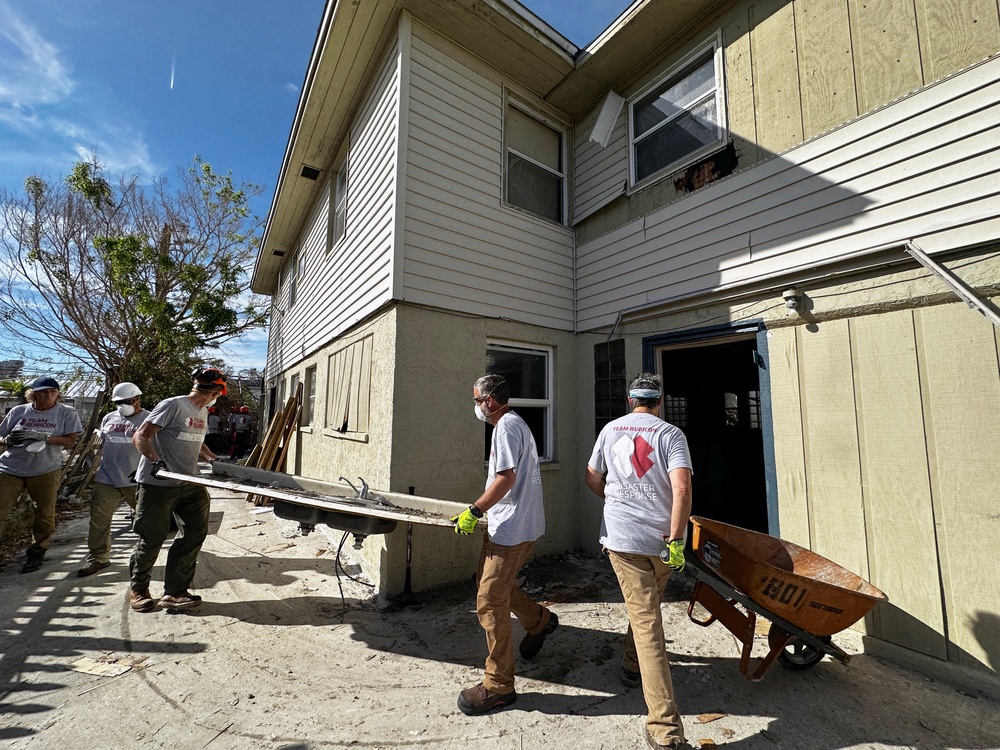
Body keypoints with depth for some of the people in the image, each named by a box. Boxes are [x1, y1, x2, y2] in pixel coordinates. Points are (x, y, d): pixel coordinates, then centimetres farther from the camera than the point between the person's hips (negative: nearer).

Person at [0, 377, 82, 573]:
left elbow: (70, 441, -10)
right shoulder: (18, 411, 5)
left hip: (45, 471, -2)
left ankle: (36, 552, 21)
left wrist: (39, 436, -21)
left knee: (45, 515, 5)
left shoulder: (67, 413, -2)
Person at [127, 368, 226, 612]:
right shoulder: (173, 405, -14)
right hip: (158, 483, -7)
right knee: (152, 538, 6)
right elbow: (139, 437, -16)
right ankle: (137, 589, 31)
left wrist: (213, 459, 15)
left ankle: (175, 592, 13)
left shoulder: (203, 412, 13)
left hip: (189, 483, 7)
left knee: (195, 532, 2)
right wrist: (156, 461, -28)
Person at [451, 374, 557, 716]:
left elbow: (505, 478, -24)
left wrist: (474, 511, -17)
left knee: (490, 602, -2)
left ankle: (498, 686, 13)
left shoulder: (506, 426, -17)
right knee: (490, 582, 22)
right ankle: (539, 620, 38)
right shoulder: (512, 423, 15)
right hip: (508, 523, 10)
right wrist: (484, 509, 21)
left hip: (512, 528, -10)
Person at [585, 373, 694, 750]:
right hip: (662, 539, 1)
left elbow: (592, 479, 10)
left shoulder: (611, 429, 2)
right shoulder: (671, 434, -4)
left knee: (645, 621, 3)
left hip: (623, 536, -1)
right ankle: (632, 665, 46)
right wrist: (675, 540, -12)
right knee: (647, 607, 25)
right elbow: (682, 488, -17)